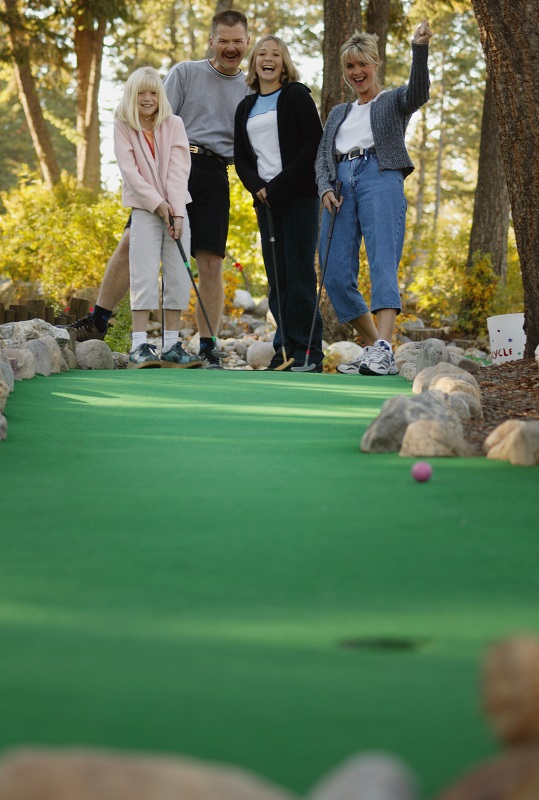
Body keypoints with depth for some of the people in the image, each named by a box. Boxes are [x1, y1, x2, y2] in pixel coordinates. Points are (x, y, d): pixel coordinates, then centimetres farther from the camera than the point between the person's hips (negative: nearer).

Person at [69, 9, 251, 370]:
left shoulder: (251, 90, 15)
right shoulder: (186, 73, 9)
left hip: (213, 176, 1)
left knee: (210, 262, -4)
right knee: (132, 241, -9)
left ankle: (209, 350, 3)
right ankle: (97, 322, 0)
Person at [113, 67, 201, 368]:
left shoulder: (174, 124, 1)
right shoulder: (123, 127, -2)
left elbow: (179, 169, -6)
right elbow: (129, 170, -8)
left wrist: (177, 211, -14)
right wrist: (157, 203, -14)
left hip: (175, 207, 2)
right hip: (144, 208, -2)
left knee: (179, 276, 0)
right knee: (145, 275, -10)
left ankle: (172, 345, 4)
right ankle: (140, 346, -10)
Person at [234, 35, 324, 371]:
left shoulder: (296, 96, 2)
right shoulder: (246, 108, 18)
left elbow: (315, 144, -7)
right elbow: (241, 158, 16)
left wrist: (281, 184, -13)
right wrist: (258, 187, -4)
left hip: (299, 196, -5)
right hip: (266, 200, 5)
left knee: (300, 273, -8)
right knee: (276, 276, 2)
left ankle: (308, 353, -7)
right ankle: (284, 350, 6)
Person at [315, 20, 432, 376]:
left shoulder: (393, 101, 15)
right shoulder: (338, 113, 29)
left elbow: (418, 92, -9)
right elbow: (322, 156, 21)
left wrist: (420, 49, -25)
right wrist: (326, 188, 0)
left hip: (380, 178, -6)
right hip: (340, 185, 6)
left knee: (383, 264, -22)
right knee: (336, 277, -5)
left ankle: (384, 350, -36)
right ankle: (375, 349, 5)